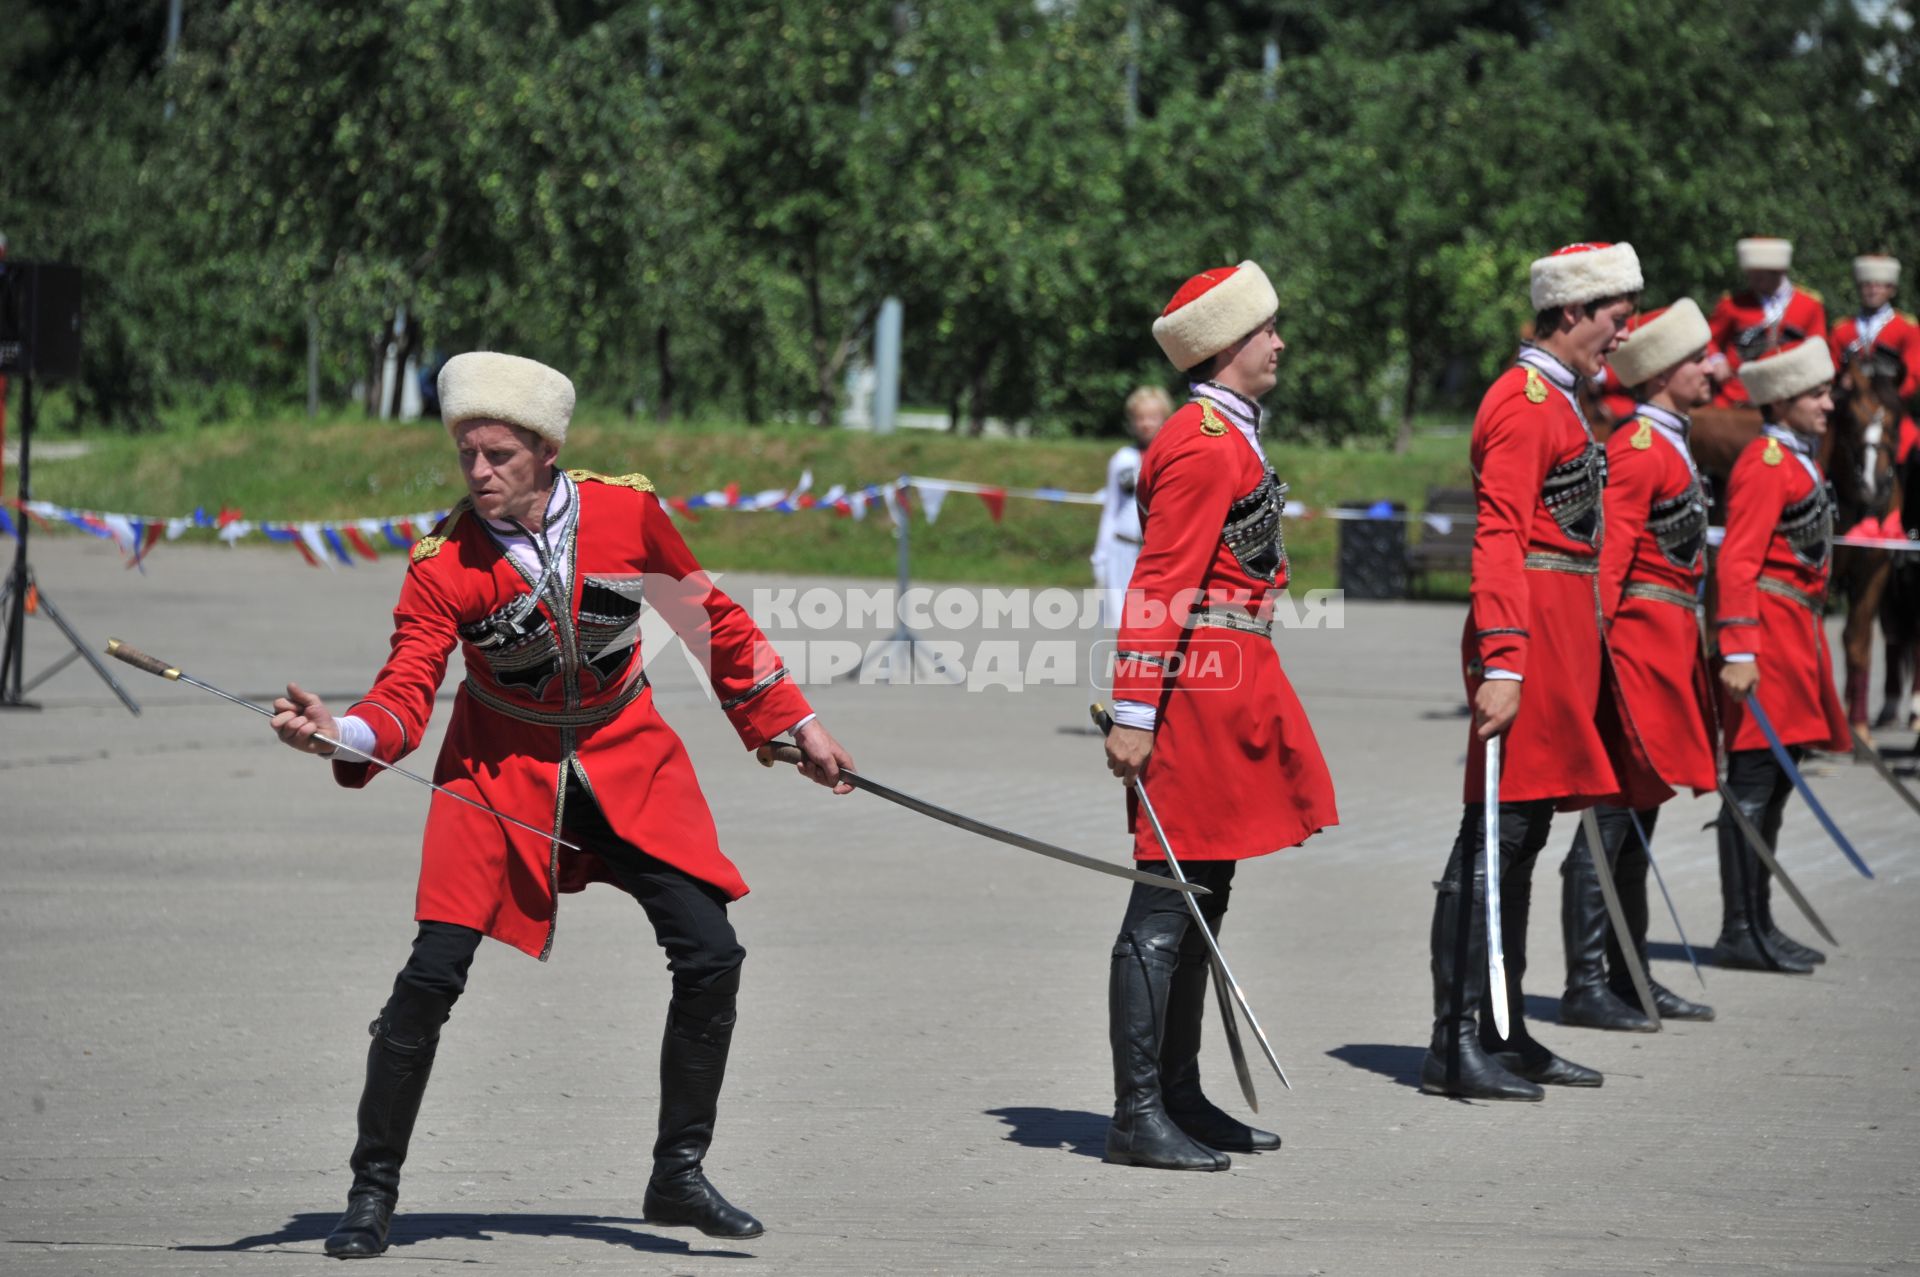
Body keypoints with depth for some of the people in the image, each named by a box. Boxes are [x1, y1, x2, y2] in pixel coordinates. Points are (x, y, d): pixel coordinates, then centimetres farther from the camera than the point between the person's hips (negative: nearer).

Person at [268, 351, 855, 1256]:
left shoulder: (627, 512, -13)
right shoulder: (445, 562, -18)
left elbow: (712, 620, 2)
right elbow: (409, 691, -25)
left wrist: (792, 723, 7)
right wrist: (341, 734, -46)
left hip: (624, 760, 2)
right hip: (500, 767, -2)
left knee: (709, 957, -6)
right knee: (433, 971, -12)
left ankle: (678, 1177, 12)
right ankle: (373, 1189, 3)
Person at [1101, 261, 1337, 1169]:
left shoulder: (1225, 435, 18)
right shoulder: (1205, 445, -14)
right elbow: (1159, 586, -20)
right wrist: (1134, 715, -24)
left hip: (1228, 693, 11)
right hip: (1199, 692, -11)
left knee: (1202, 899, 14)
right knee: (1169, 904, -9)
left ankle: (1180, 1096, 21)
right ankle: (1139, 1116, -9)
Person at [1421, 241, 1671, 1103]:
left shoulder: (1555, 400, 19)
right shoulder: (1527, 402, -13)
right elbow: (1499, 540, -20)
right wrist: (1501, 664, -26)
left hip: (1559, 633, 10)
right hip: (1535, 632, -10)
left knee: (1520, 836, 12)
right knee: (1496, 836, -9)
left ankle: (1503, 1033, 17)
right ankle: (1457, 1045, -8)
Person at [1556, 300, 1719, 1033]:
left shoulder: (1668, 444, 18)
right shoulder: (1639, 448, -13)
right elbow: (1608, 552, -20)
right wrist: (1594, 649, -25)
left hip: (1668, 643, 10)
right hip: (1640, 641, -10)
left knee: (1639, 818, 13)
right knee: (1614, 816, -9)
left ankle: (1629, 977, 18)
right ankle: (1586, 987, -8)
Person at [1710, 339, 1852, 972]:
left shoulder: (1799, 460, 17)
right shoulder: (1765, 464, -13)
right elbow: (1736, 563, -19)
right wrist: (1739, 652, -24)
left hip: (1798, 629, 10)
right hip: (1771, 629, -10)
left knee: (1776, 783, 12)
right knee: (1753, 784, -8)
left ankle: (1759, 925, 17)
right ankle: (1741, 932, -6)